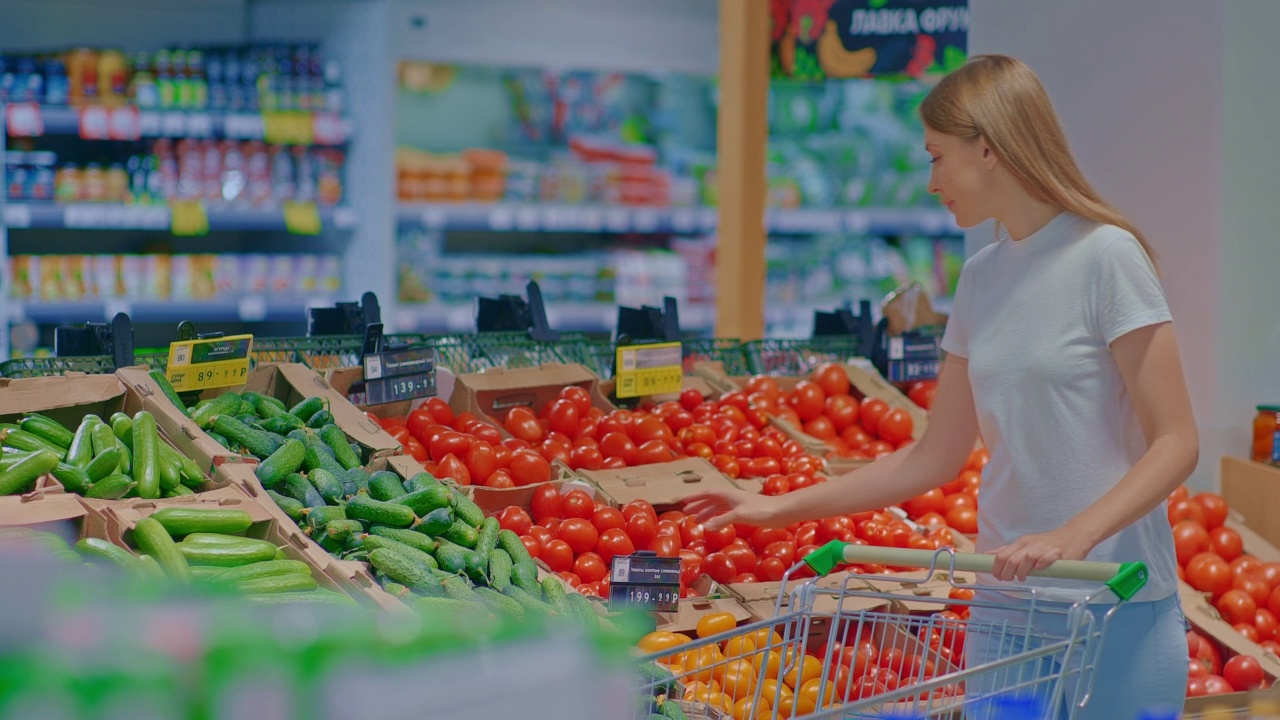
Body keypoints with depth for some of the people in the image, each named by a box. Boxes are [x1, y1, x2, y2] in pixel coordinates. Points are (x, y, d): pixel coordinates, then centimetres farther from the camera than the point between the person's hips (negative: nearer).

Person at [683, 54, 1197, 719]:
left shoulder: (1105, 257, -9)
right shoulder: (981, 277, 11)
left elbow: (1175, 444, -12)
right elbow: (936, 457, 16)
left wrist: (1073, 537, -26)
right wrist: (783, 509, 14)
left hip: (1116, 613, -6)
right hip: (1004, 604, 6)